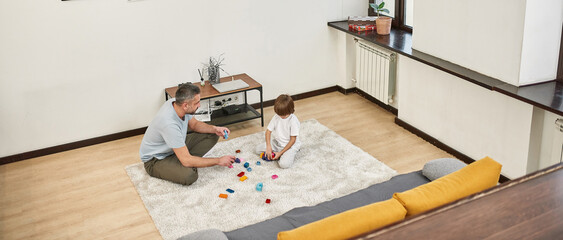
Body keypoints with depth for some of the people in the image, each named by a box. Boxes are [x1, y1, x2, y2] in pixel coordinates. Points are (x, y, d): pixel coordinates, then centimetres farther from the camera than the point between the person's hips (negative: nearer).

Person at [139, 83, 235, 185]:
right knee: (189, 175, -36)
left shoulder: (176, 103, -14)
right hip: (155, 160, -8)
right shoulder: (169, 123, -38)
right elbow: (187, 161, -35)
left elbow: (194, 124, 8)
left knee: (212, 135, -2)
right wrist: (219, 161, -26)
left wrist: (215, 129, -11)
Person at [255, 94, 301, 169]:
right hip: (276, 143, 6)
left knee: (284, 164, -29)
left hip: (290, 145, -6)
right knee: (258, 149, -3)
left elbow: (292, 140, -19)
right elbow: (268, 131, -4)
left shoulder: (293, 121, -23)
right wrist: (268, 146, -19)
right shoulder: (276, 117, -8)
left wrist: (280, 153, -21)